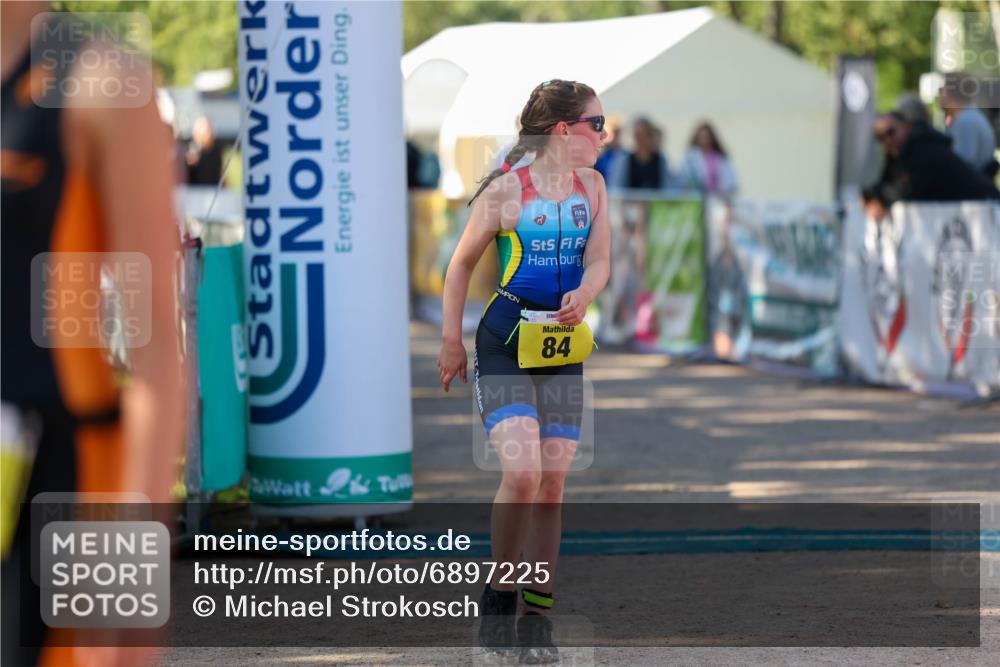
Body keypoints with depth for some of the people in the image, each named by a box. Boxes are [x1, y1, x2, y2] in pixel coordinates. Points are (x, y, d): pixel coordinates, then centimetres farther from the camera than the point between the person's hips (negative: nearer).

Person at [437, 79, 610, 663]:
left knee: (552, 486, 4)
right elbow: (463, 263, 0)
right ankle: (501, 593, 1)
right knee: (522, 475, -19)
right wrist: (451, 340, 2)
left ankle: (538, 618, 11)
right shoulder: (507, 189, -9)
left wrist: (582, 297, -24)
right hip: (505, 344, -5)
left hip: (564, 347, 5)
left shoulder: (592, 186, 6)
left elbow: (600, 260, -2)